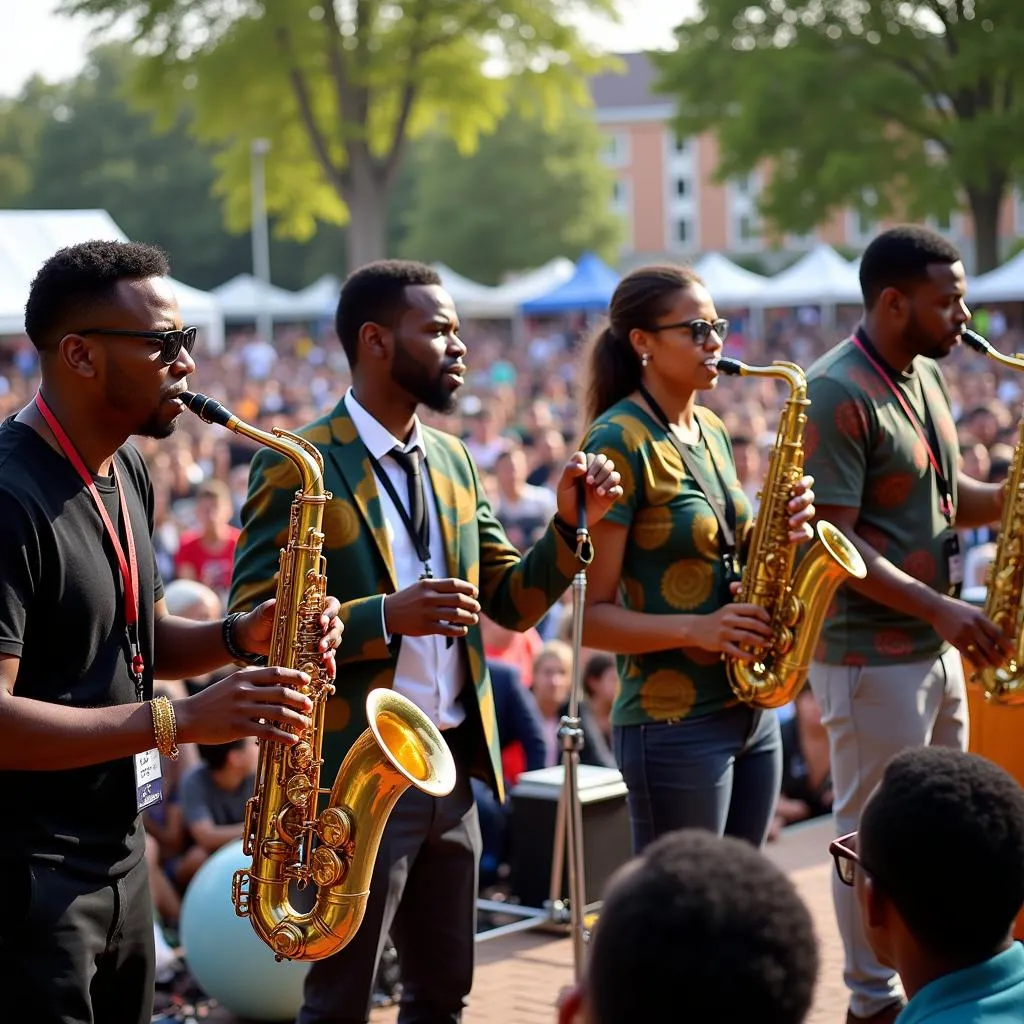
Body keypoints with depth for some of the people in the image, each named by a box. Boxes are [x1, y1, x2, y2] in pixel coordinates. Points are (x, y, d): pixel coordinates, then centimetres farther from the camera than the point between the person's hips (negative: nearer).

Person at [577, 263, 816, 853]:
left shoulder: (711, 432, 12)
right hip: (675, 725, -8)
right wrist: (697, 630, -26)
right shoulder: (619, 443, -12)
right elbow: (590, 615, -14)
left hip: (753, 710, 8)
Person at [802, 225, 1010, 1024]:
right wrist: (940, 609, -25)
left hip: (937, 647, 9)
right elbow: (833, 541, -22)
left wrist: (1007, 499, -1)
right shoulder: (836, 395, -19)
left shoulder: (925, 375, 9)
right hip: (872, 656, -9)